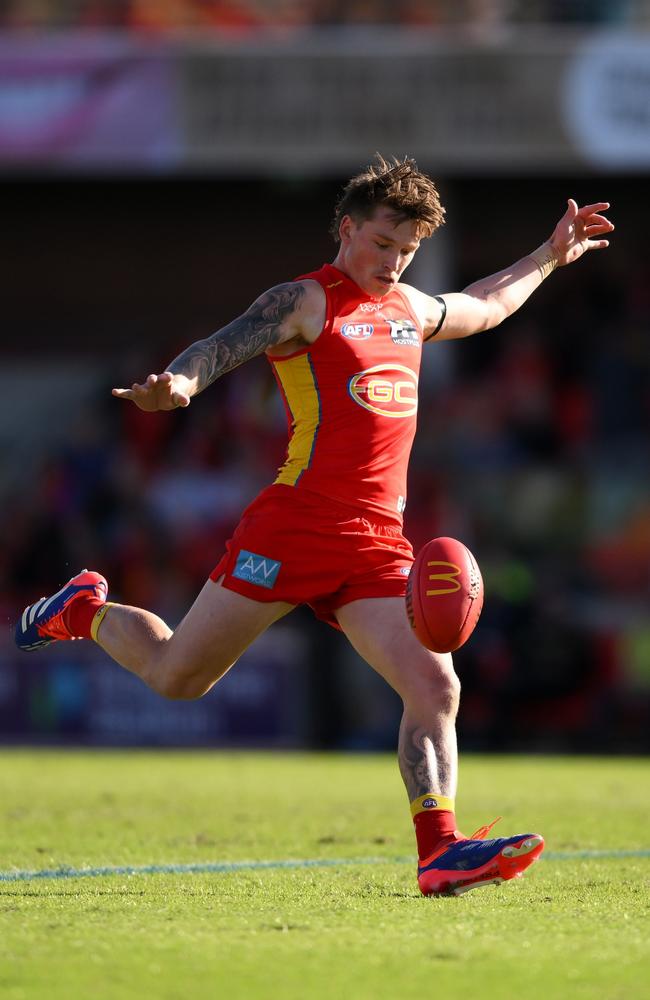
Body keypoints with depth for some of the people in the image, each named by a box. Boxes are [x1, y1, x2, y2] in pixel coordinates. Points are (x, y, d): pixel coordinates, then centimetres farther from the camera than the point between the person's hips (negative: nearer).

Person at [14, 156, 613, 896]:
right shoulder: (304, 303, -4)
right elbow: (226, 346, -20)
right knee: (177, 677, 5)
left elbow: (483, 308, 42)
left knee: (435, 688, -13)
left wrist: (549, 257, 43)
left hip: (378, 544, 6)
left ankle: (440, 852, -14)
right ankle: (85, 612, 35)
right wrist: (179, 383, -41)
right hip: (294, 524, -6)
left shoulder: (411, 310, 19)